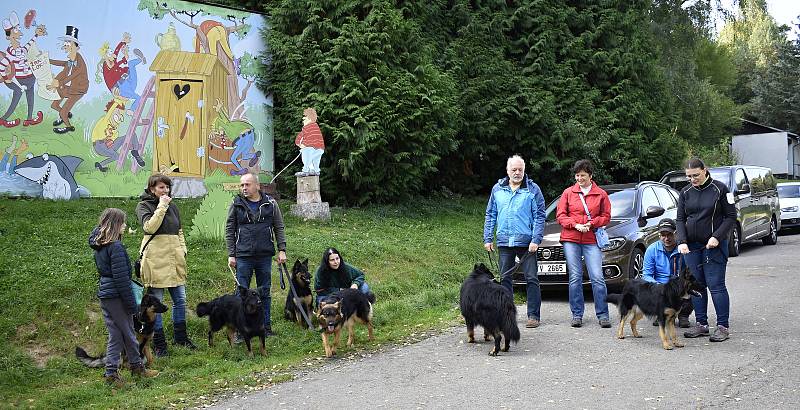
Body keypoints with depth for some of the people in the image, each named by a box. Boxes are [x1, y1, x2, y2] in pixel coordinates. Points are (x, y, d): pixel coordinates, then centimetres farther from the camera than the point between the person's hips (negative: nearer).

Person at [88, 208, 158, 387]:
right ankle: (136, 365, 19)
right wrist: (131, 303, -14)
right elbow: (121, 277, -19)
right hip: (116, 297, -8)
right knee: (128, 333, 6)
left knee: (115, 335, 12)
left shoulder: (99, 246, 10)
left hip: (104, 295, 8)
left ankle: (111, 372, 13)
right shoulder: (116, 247, -18)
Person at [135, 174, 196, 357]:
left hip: (174, 259, 6)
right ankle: (158, 342, 8)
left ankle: (180, 336, 25)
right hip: (155, 259, -6)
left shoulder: (172, 206, 16)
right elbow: (149, 227, -19)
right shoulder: (144, 206, -1)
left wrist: (183, 250, 12)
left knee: (180, 299, 10)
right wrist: (161, 207, -16)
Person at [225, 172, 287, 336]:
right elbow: (229, 231, 4)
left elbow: (279, 228, 7)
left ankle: (266, 326, 19)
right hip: (243, 256, -1)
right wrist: (231, 255, -1)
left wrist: (282, 250, -1)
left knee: (265, 292, 10)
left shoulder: (270, 204, 3)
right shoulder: (236, 205, 2)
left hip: (265, 255, 1)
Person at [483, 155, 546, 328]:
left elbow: (539, 216, -3)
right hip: (504, 242, 3)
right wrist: (487, 238, 7)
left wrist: (536, 240, -12)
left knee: (531, 278, -3)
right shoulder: (497, 189, 9)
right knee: (505, 278, 8)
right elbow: (490, 215, 14)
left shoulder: (533, 189, 0)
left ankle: (534, 315, 2)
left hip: (526, 242, -3)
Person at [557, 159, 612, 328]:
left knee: (597, 277, -6)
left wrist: (591, 224, -9)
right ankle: (577, 314, 9)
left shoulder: (601, 194, 7)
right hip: (571, 240, 1)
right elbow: (560, 215, 6)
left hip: (592, 240, -1)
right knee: (575, 277, 2)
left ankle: (603, 315, 1)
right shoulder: (568, 192, 9)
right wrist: (575, 225, -8)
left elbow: (606, 217, 8)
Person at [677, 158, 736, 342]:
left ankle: (722, 326, 0)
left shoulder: (720, 189, -4)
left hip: (714, 245, -4)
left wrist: (717, 237, -15)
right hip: (691, 246, 4)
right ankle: (701, 324, 13)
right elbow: (680, 219, 8)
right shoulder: (685, 192, 7)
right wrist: (682, 241, -7)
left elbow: (731, 217, -3)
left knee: (716, 284, -6)